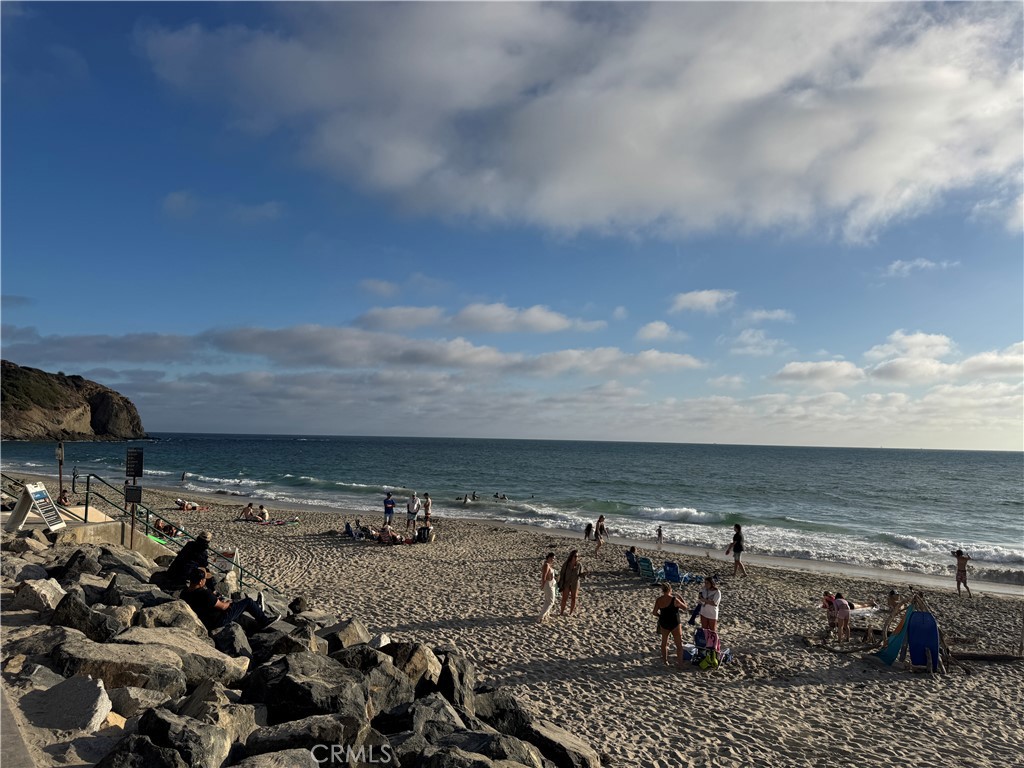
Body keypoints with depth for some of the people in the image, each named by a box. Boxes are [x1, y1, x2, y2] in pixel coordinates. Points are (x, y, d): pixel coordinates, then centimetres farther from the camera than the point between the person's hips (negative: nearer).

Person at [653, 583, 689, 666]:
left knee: (664, 642, 23)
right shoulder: (674, 600, -19)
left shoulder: (658, 600, -8)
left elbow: (654, 612, -4)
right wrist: (680, 599, 7)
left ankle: (665, 660, 35)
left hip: (663, 624, 4)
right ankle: (680, 662, 12)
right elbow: (685, 607, -6)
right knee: (679, 644, 10)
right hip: (675, 624, -4)